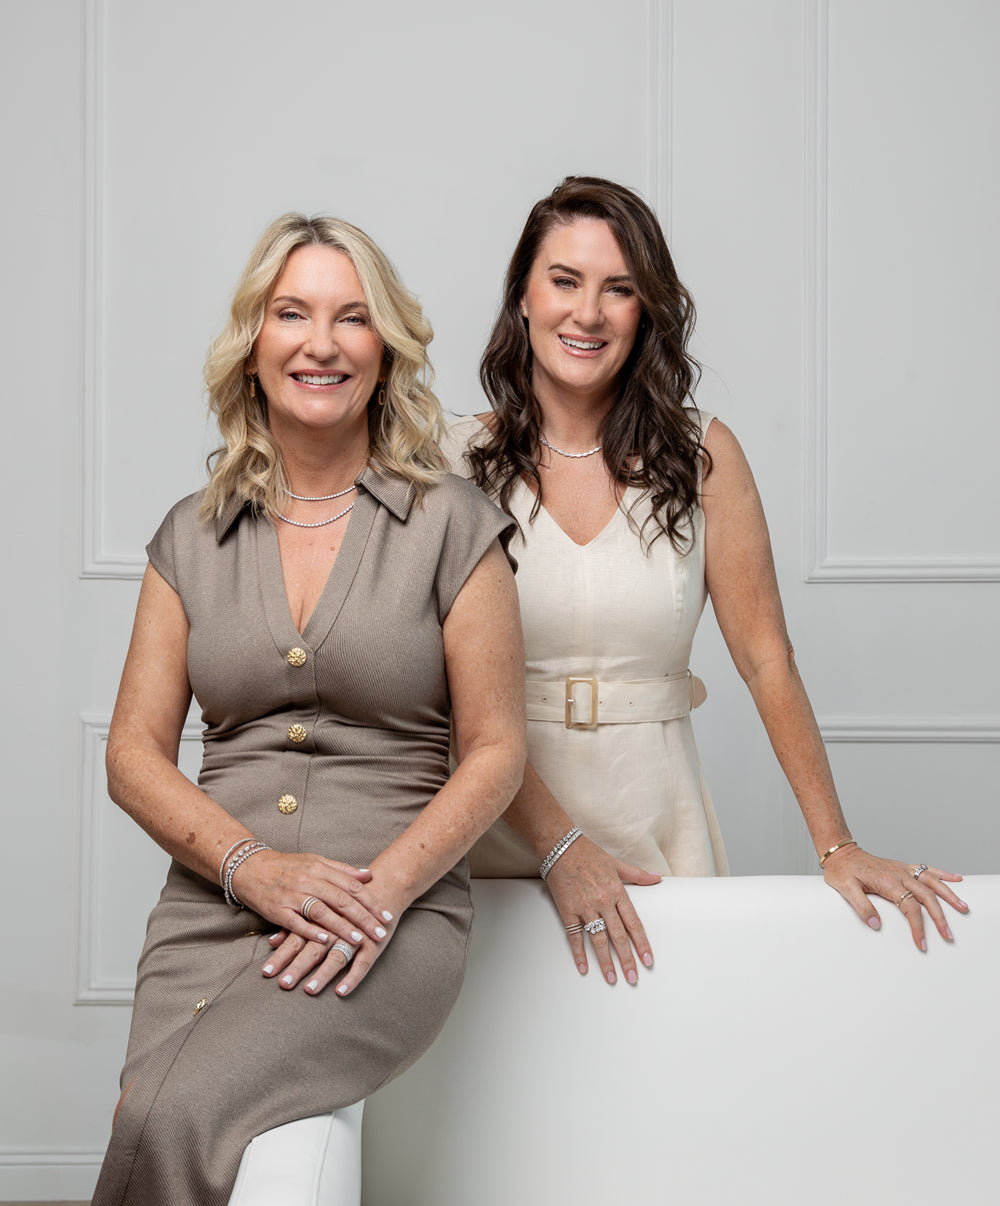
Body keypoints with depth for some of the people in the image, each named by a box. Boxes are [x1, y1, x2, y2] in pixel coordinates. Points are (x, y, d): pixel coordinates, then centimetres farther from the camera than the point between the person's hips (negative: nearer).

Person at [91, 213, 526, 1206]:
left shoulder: (451, 526, 3)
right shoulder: (193, 538, 12)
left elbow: (495, 751, 2)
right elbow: (134, 751, 9)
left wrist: (385, 889, -13)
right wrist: (253, 865, -9)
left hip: (396, 918, -3)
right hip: (211, 909, 3)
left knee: (176, 1118, -27)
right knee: (155, 1125, -26)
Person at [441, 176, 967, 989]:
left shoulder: (701, 455, -1)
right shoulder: (458, 458, -4)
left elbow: (766, 659, -2)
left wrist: (837, 846, -7)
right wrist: (558, 846, -18)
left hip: (656, 826, 1)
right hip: (502, 825, -1)